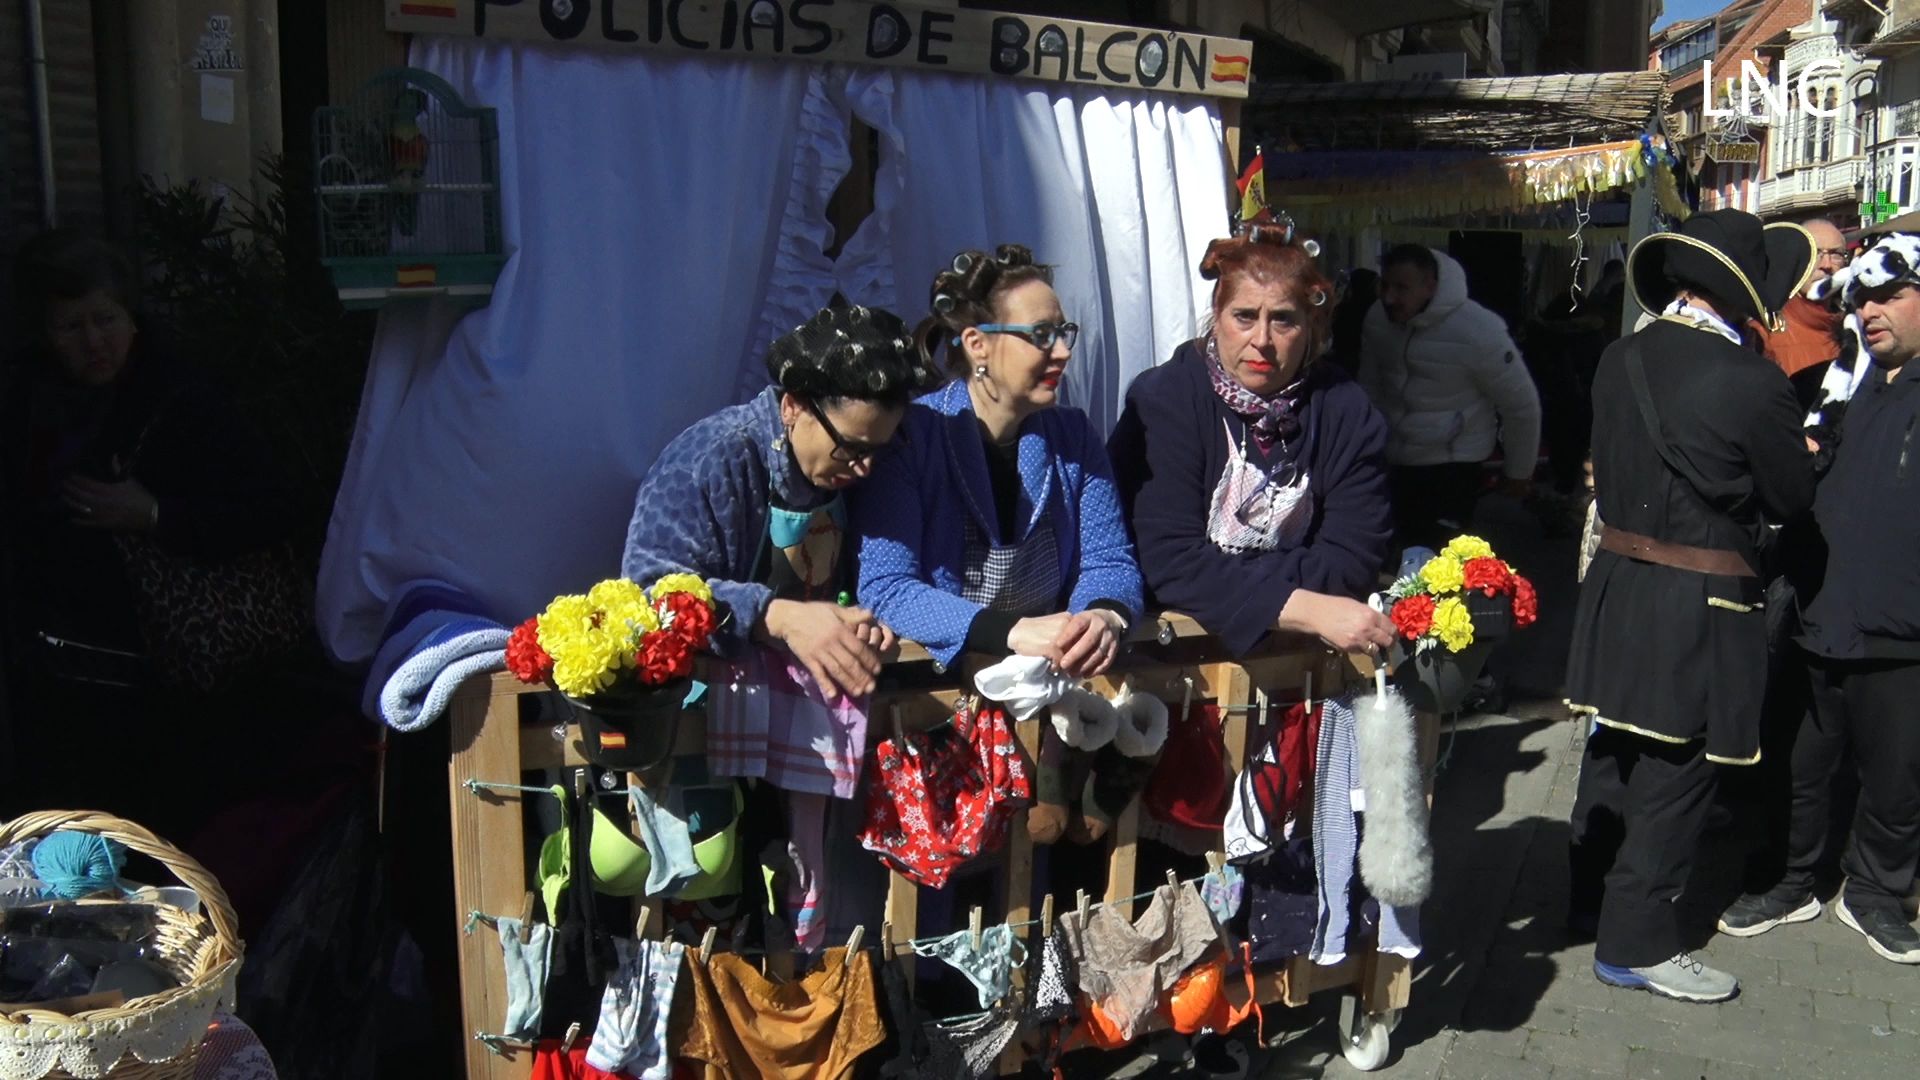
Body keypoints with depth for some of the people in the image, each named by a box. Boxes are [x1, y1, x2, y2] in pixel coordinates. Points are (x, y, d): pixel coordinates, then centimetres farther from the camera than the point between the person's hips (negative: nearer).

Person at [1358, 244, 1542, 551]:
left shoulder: (1478, 331, -21)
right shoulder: (1377, 320, -7)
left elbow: (1522, 404, -10)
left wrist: (1519, 472, 1)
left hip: (1450, 466, -5)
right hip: (1390, 464, 6)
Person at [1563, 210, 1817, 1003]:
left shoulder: (1619, 361, 1)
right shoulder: (1751, 382, -18)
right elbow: (1793, 497, -5)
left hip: (1618, 579, 7)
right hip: (1700, 602, -7)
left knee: (1614, 751, 19)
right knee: (1675, 771, 4)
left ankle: (1593, 898, 35)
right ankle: (1635, 942, 14)